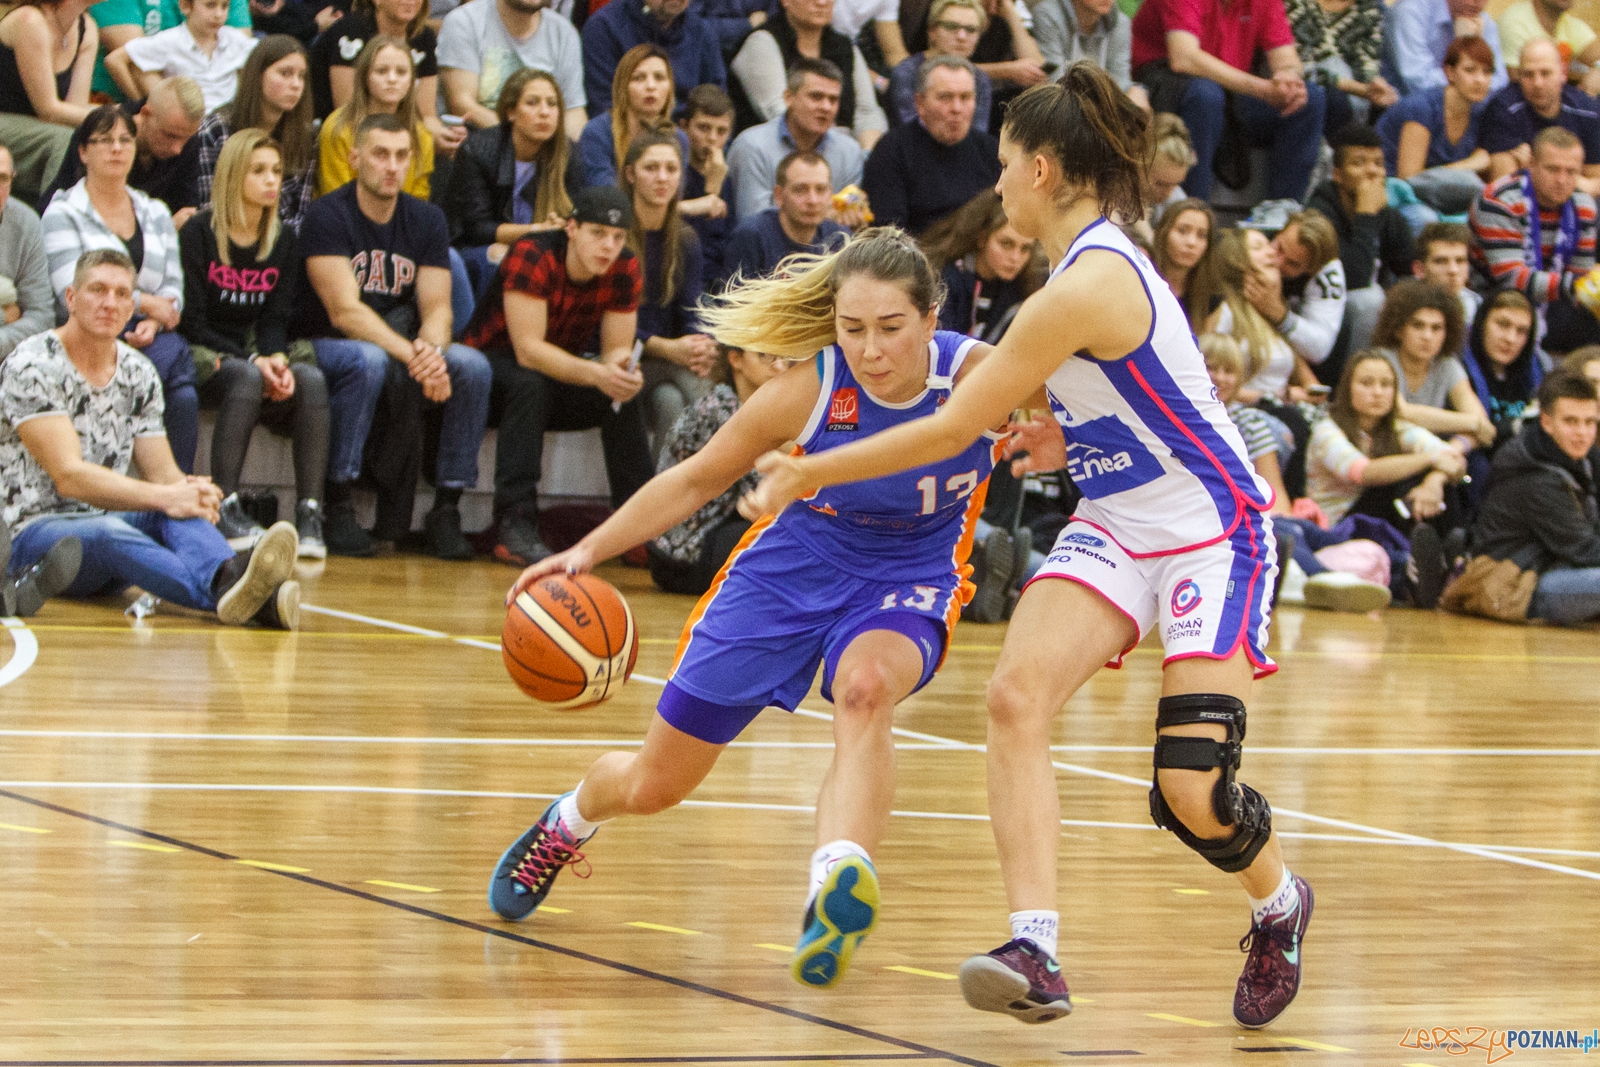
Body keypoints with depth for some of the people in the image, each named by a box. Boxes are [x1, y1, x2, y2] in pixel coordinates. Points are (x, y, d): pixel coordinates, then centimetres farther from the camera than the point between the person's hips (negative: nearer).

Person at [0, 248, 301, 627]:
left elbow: (161, 473, 8)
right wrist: (164, 496, -31)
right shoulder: (31, 367, -11)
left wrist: (189, 489, -19)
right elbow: (69, 476, -20)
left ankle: (228, 577, -63)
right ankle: (229, 596, -68)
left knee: (178, 512, -27)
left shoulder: (139, 374, 11)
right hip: (32, 535, -6)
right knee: (111, 533, -39)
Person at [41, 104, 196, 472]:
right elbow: (72, 295, -8)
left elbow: (172, 289, 14)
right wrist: (146, 303, -4)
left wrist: (152, 323, -9)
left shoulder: (155, 214, 22)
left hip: (146, 336, 5)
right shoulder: (62, 214, 4)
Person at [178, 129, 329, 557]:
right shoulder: (199, 233, -4)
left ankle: (309, 513, -30)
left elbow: (275, 319, 5)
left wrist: (276, 360, -18)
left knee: (311, 378, -27)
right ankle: (224, 507, -38)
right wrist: (253, 361, -20)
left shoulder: (283, 241, 12)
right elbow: (192, 322, -9)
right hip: (203, 358, -5)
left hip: (255, 355, 5)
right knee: (245, 379, -37)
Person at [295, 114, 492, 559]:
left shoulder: (427, 221, 5)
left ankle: (446, 508, -16)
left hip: (399, 343, 5)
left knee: (472, 367, -21)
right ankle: (336, 508, -29)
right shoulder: (328, 216, -13)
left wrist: (433, 350, -28)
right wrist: (411, 356, -34)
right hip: (323, 346, -5)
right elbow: (344, 311, -22)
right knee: (370, 362, -38)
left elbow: (437, 308, -3)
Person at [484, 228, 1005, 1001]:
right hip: (798, 561, 1)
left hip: (912, 576, -1)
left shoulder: (980, 378, -26)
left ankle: (837, 885, -55)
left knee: (866, 688, -40)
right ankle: (565, 825, 45)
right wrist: (588, 551, -14)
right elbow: (700, 478, -8)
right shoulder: (807, 391, -24)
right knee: (653, 783, 10)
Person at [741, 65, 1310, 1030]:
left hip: (1212, 533, -9)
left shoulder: (1087, 284, -23)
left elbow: (952, 429, -18)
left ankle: (1280, 904, 21)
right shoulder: (1101, 259, 7)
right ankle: (1037, 955, -24)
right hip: (1117, 526, 9)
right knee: (1016, 698, -15)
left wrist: (807, 474, -9)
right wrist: (1071, 434, 13)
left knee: (1192, 793, -13)